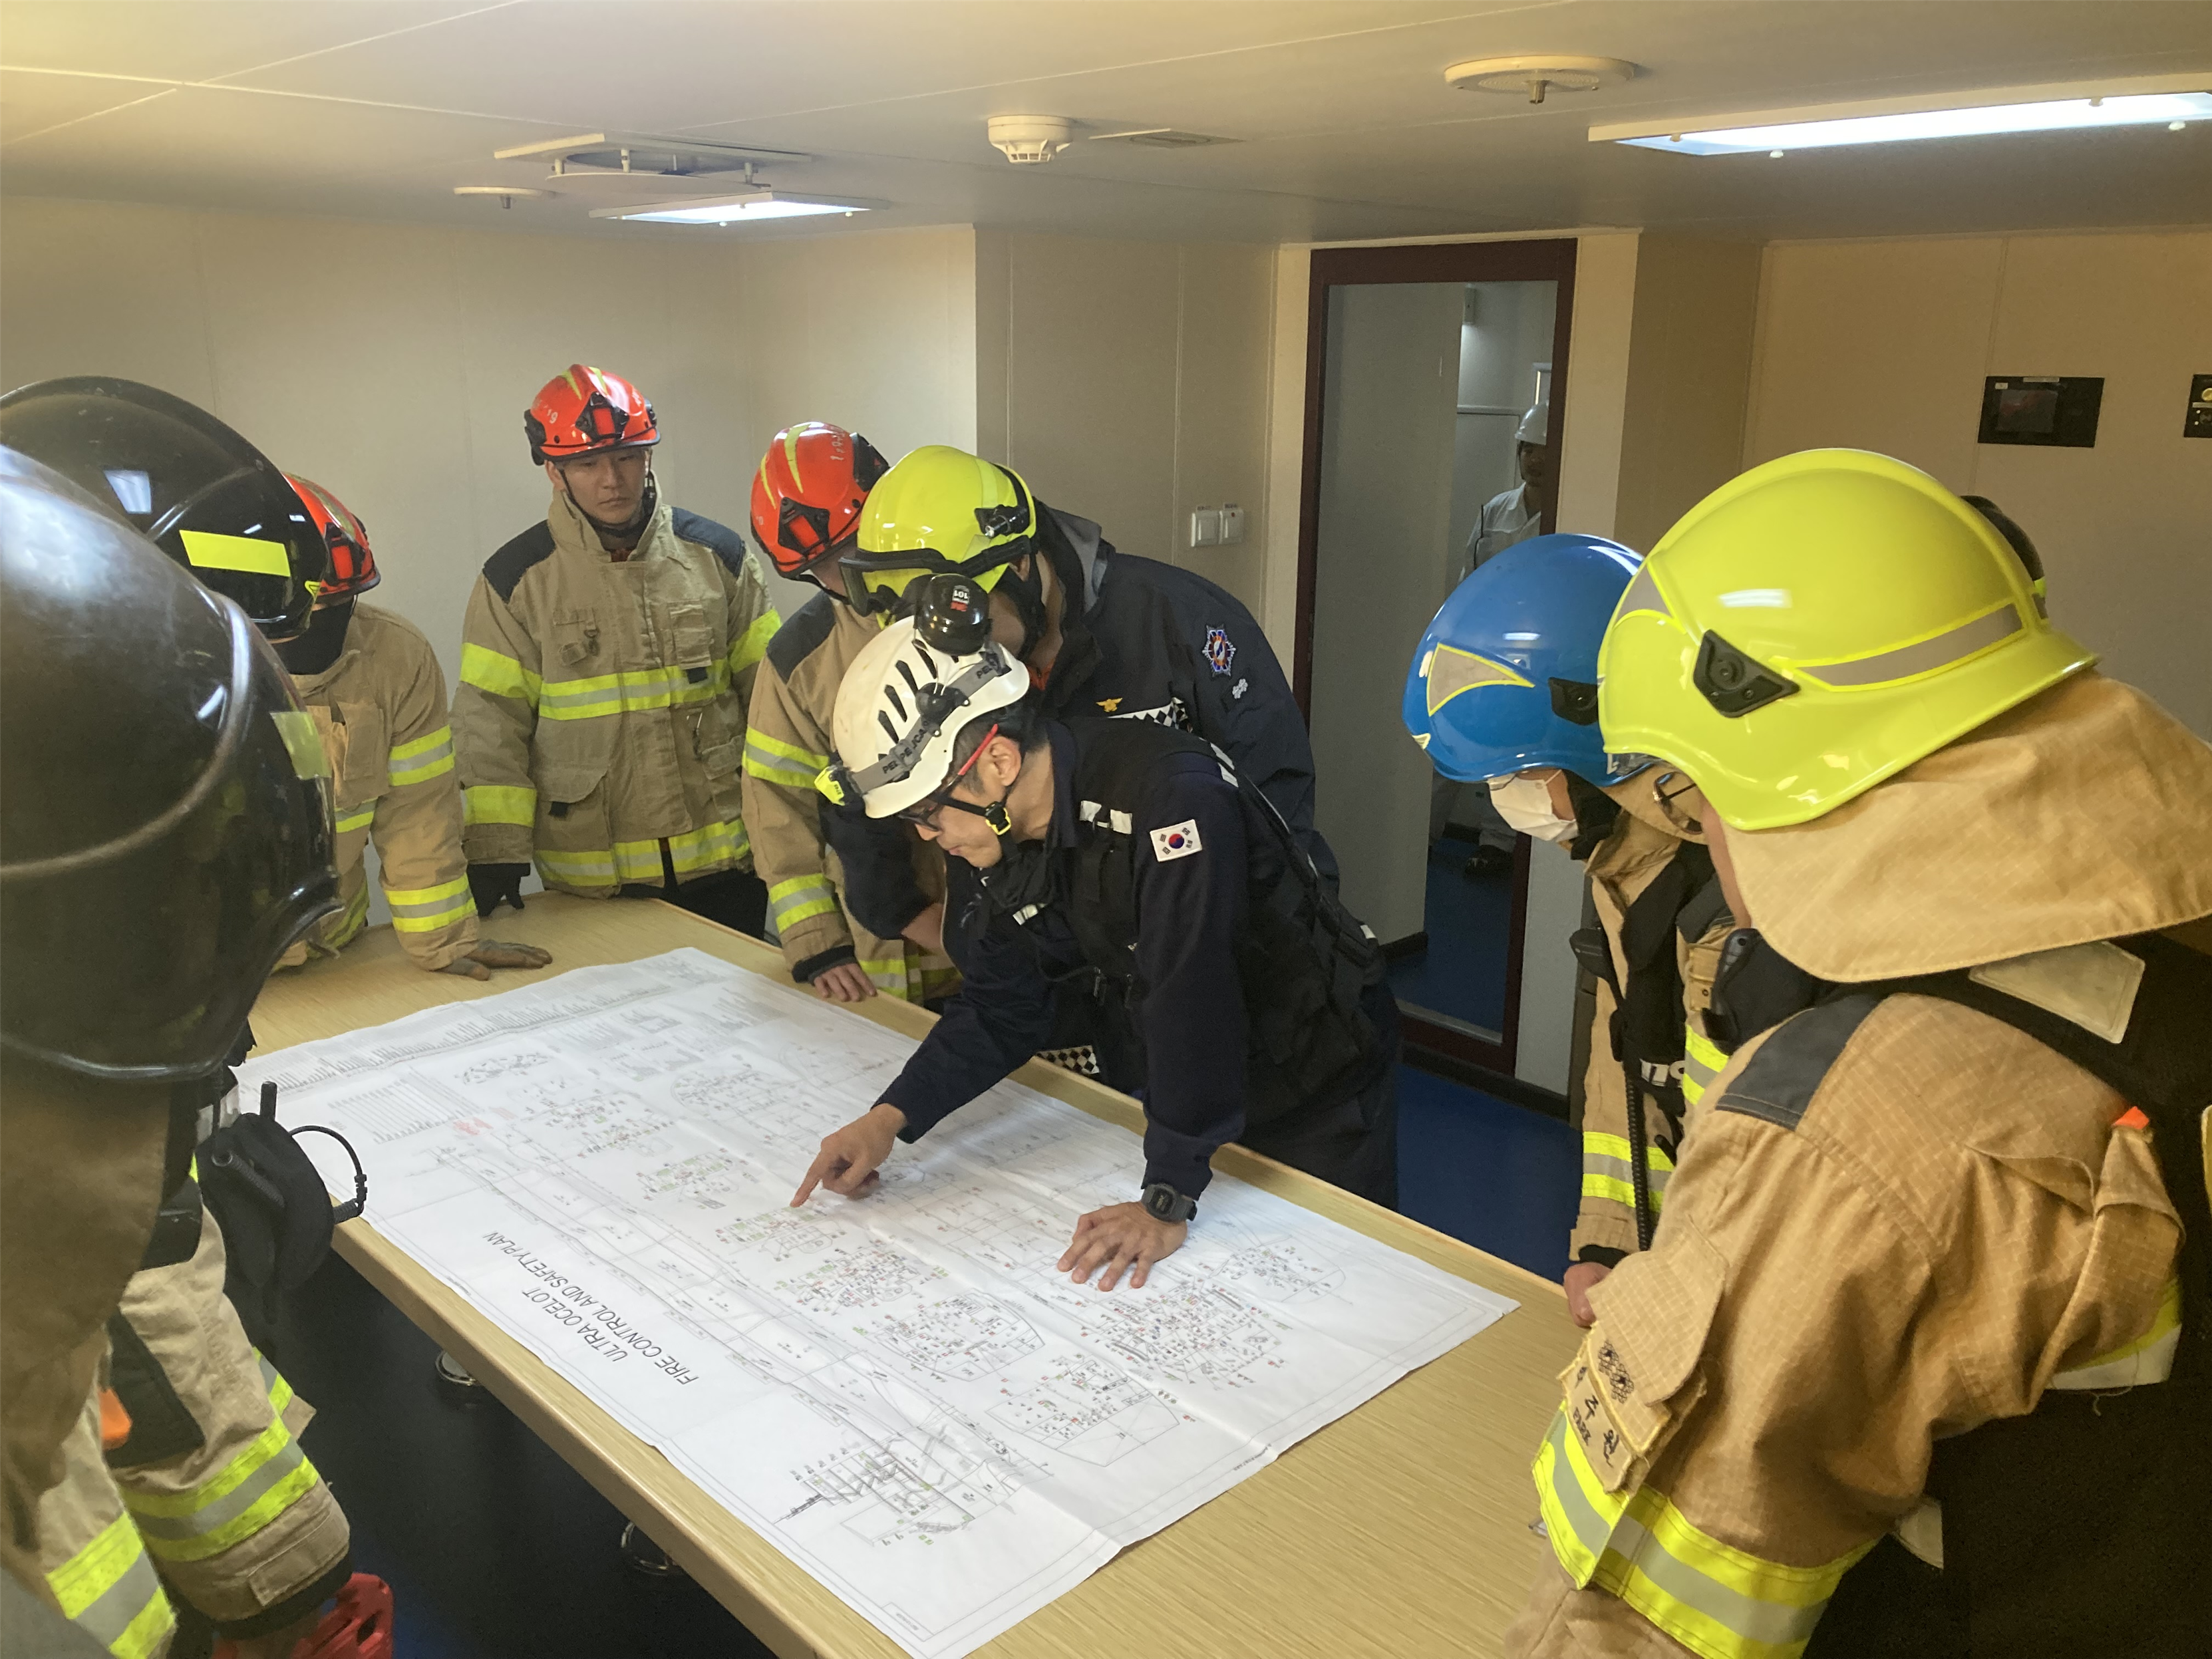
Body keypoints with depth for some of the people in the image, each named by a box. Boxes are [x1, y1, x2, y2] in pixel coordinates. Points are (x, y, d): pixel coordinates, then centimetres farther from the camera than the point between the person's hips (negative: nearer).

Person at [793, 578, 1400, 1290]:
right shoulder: (989, 834, -10)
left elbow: (1192, 1002, -37)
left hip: (1319, 1087, -6)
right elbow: (998, 1009, 0)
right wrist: (890, 1118, -12)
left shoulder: (1170, 796, -35)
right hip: (1184, 1086, 6)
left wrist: (1169, 1203, -35)